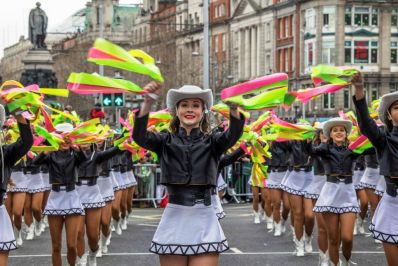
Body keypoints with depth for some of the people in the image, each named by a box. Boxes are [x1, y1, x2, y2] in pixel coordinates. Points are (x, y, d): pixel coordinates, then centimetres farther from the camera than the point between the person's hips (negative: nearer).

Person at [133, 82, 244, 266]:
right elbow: (140, 136, -13)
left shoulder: (212, 142, 6)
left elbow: (234, 134, -15)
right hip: (174, 219, 0)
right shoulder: (165, 141, 7)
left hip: (204, 220, 0)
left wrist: (234, 107, -37)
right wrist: (148, 102, -29)